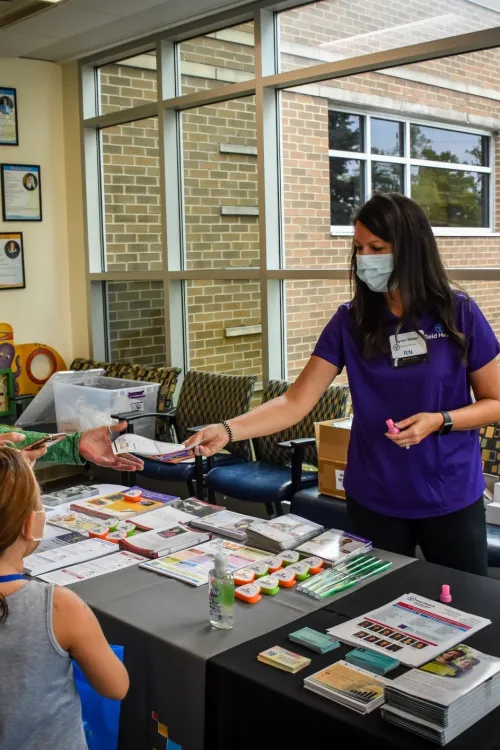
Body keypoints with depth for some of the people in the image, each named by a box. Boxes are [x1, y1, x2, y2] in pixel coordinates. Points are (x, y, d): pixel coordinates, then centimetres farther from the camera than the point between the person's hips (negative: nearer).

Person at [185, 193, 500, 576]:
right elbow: (296, 402, -8)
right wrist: (227, 430, -21)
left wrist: (439, 421, -19)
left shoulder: (458, 314, -8)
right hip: (374, 500, 1)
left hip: (451, 499, -1)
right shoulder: (350, 321, -4)